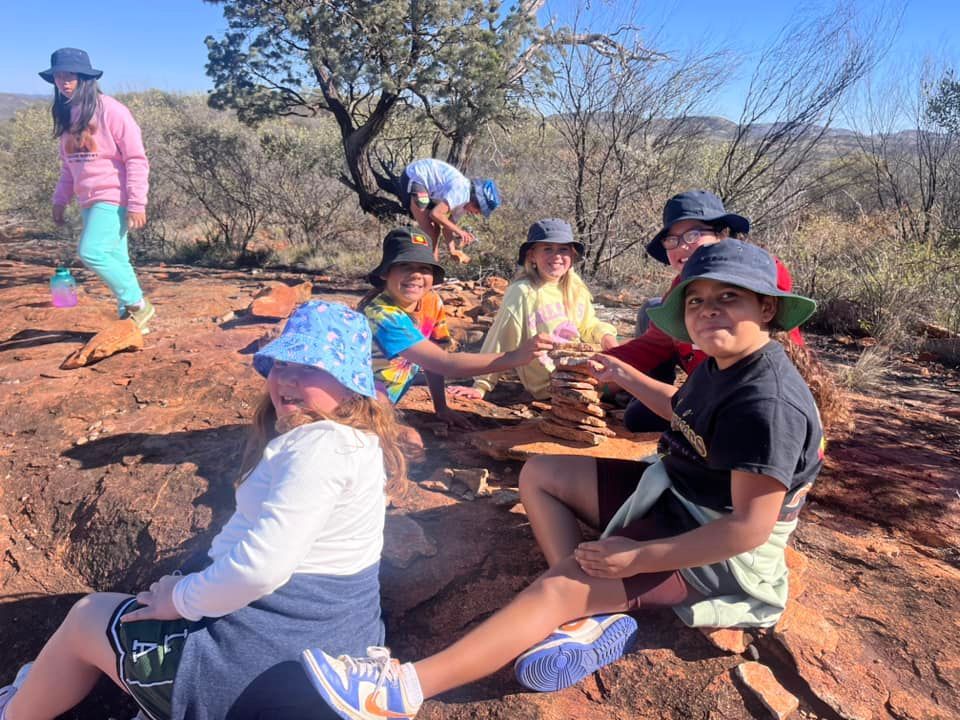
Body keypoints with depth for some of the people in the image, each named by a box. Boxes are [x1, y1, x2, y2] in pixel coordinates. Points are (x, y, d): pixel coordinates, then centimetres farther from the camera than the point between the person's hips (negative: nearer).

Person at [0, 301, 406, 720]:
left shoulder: (322, 445, -26)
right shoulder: (359, 440, 7)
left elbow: (262, 566, -32)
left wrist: (183, 599, -14)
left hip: (267, 659, -9)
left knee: (88, 617, 14)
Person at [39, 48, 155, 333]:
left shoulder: (110, 110, -10)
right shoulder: (66, 115, 11)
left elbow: (137, 160, -12)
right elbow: (70, 165, 20)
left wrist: (137, 204, -17)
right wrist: (60, 200, 14)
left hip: (113, 198, -7)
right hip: (89, 201, 7)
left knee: (92, 252, -18)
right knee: (114, 260, 8)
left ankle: (137, 304, -4)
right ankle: (132, 316, 15)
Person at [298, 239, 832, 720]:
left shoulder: (767, 402, -28)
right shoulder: (721, 366, 2)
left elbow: (751, 527, -30)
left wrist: (638, 558, -27)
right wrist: (628, 378, 24)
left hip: (718, 550, -10)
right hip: (673, 496, 10)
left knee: (559, 586, -26)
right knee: (540, 474, 7)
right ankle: (594, 617, -8)